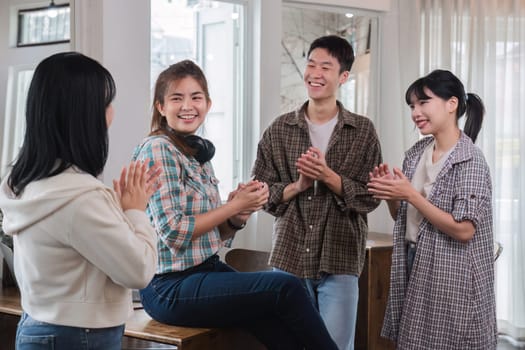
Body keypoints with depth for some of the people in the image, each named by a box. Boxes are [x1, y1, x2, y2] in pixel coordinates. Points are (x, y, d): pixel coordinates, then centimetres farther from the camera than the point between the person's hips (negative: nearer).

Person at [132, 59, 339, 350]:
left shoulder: (198, 153, 13)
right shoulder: (157, 149, -11)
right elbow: (174, 233, -19)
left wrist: (238, 215, -6)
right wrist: (235, 205, -12)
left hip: (208, 269, 7)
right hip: (170, 288, -7)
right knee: (286, 287, -18)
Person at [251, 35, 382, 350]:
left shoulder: (363, 131, 1)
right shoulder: (280, 129, 5)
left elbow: (370, 197, -3)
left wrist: (328, 176, -17)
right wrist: (297, 186, -13)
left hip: (340, 260, -2)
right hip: (289, 256, 2)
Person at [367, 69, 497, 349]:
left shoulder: (470, 161, -15)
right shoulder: (416, 153, 5)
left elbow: (464, 231, -20)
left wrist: (410, 194, -21)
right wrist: (390, 194, -8)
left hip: (450, 277, -6)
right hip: (414, 266, 7)